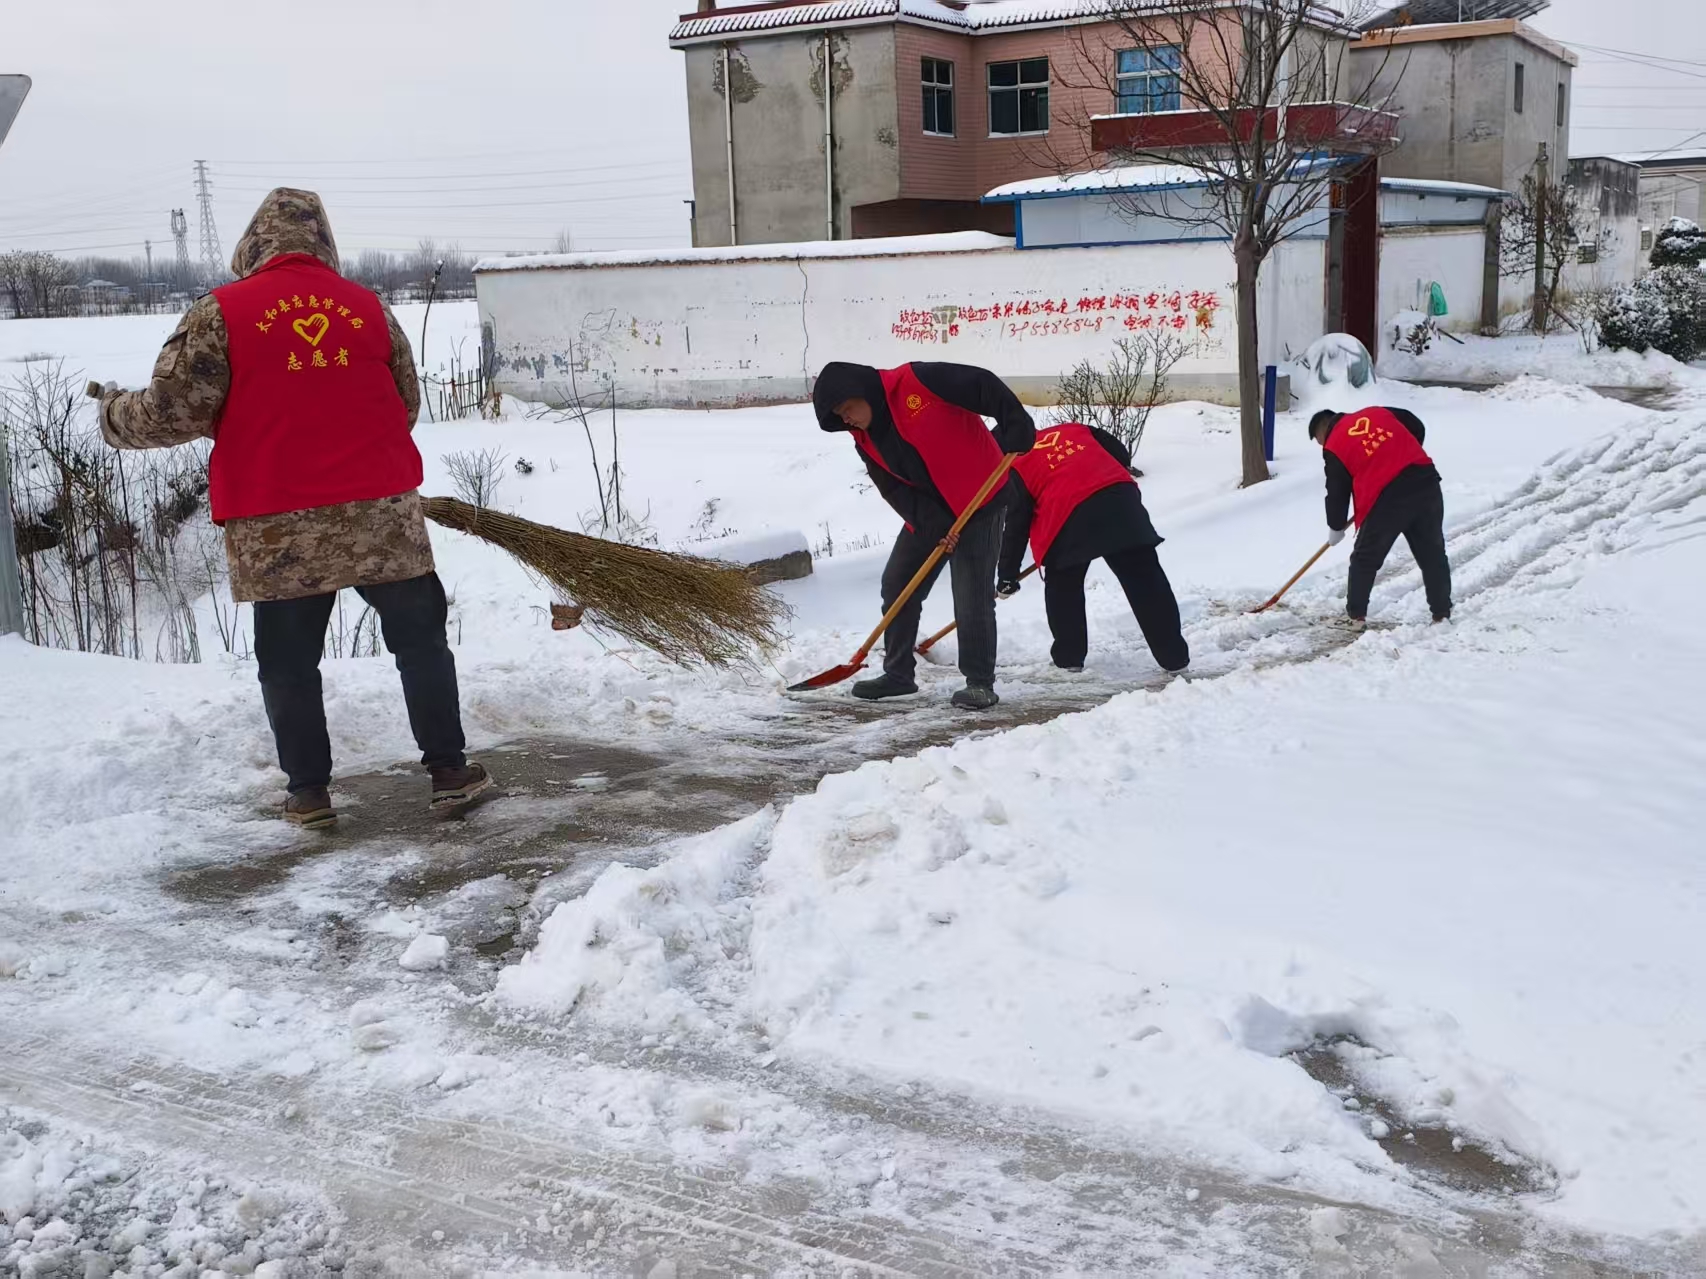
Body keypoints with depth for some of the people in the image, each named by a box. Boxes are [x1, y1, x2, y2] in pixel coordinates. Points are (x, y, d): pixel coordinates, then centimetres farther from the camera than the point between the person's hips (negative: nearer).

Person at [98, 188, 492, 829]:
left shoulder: (221, 313, -4)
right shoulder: (367, 307, 5)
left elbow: (173, 411, -6)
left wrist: (116, 415, 14)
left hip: (278, 532, -1)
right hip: (380, 515, 2)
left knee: (289, 663, 11)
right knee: (420, 641, 12)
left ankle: (308, 792, 15)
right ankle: (449, 771, 14)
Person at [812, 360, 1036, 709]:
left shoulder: (918, 382, -21)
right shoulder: (867, 441, 1)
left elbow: (984, 385, -22)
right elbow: (895, 490, -4)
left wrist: (1015, 425, -30)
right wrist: (932, 523, -17)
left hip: (978, 500, -7)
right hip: (926, 512, 8)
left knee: (972, 596, -10)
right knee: (896, 586, 6)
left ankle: (980, 682, 0)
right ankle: (898, 673, 19)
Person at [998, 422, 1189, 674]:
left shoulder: (1018, 469, 16)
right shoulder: (1074, 429, 28)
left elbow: (1017, 525, 13)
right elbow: (1121, 455, 23)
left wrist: (1007, 576, 19)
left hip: (1070, 514, -4)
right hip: (1120, 497, 4)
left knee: (1062, 586, 19)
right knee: (1146, 580, 8)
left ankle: (1069, 656, 19)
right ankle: (1174, 655, 11)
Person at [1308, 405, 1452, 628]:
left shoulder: (1334, 447, 6)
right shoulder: (1378, 413, 17)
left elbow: (1337, 492, 10)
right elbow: (1418, 429, 20)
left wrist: (1336, 528, 24)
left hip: (1385, 498, -4)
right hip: (1425, 481, 4)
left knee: (1366, 558, 13)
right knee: (1433, 552, 14)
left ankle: (1356, 615, 16)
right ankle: (1442, 612, 18)